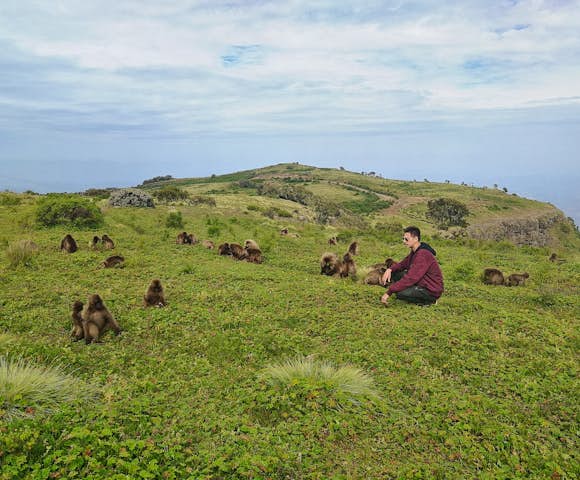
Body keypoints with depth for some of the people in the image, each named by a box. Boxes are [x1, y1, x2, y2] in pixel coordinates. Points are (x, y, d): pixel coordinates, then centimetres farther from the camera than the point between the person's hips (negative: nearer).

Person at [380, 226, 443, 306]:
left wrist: (389, 292, -30)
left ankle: (428, 301, -5)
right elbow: (403, 264, 11)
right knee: (395, 273, 2)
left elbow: (410, 278, -31)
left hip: (432, 291, -10)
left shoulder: (423, 255, -26)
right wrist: (390, 269, -13)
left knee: (400, 293, -27)